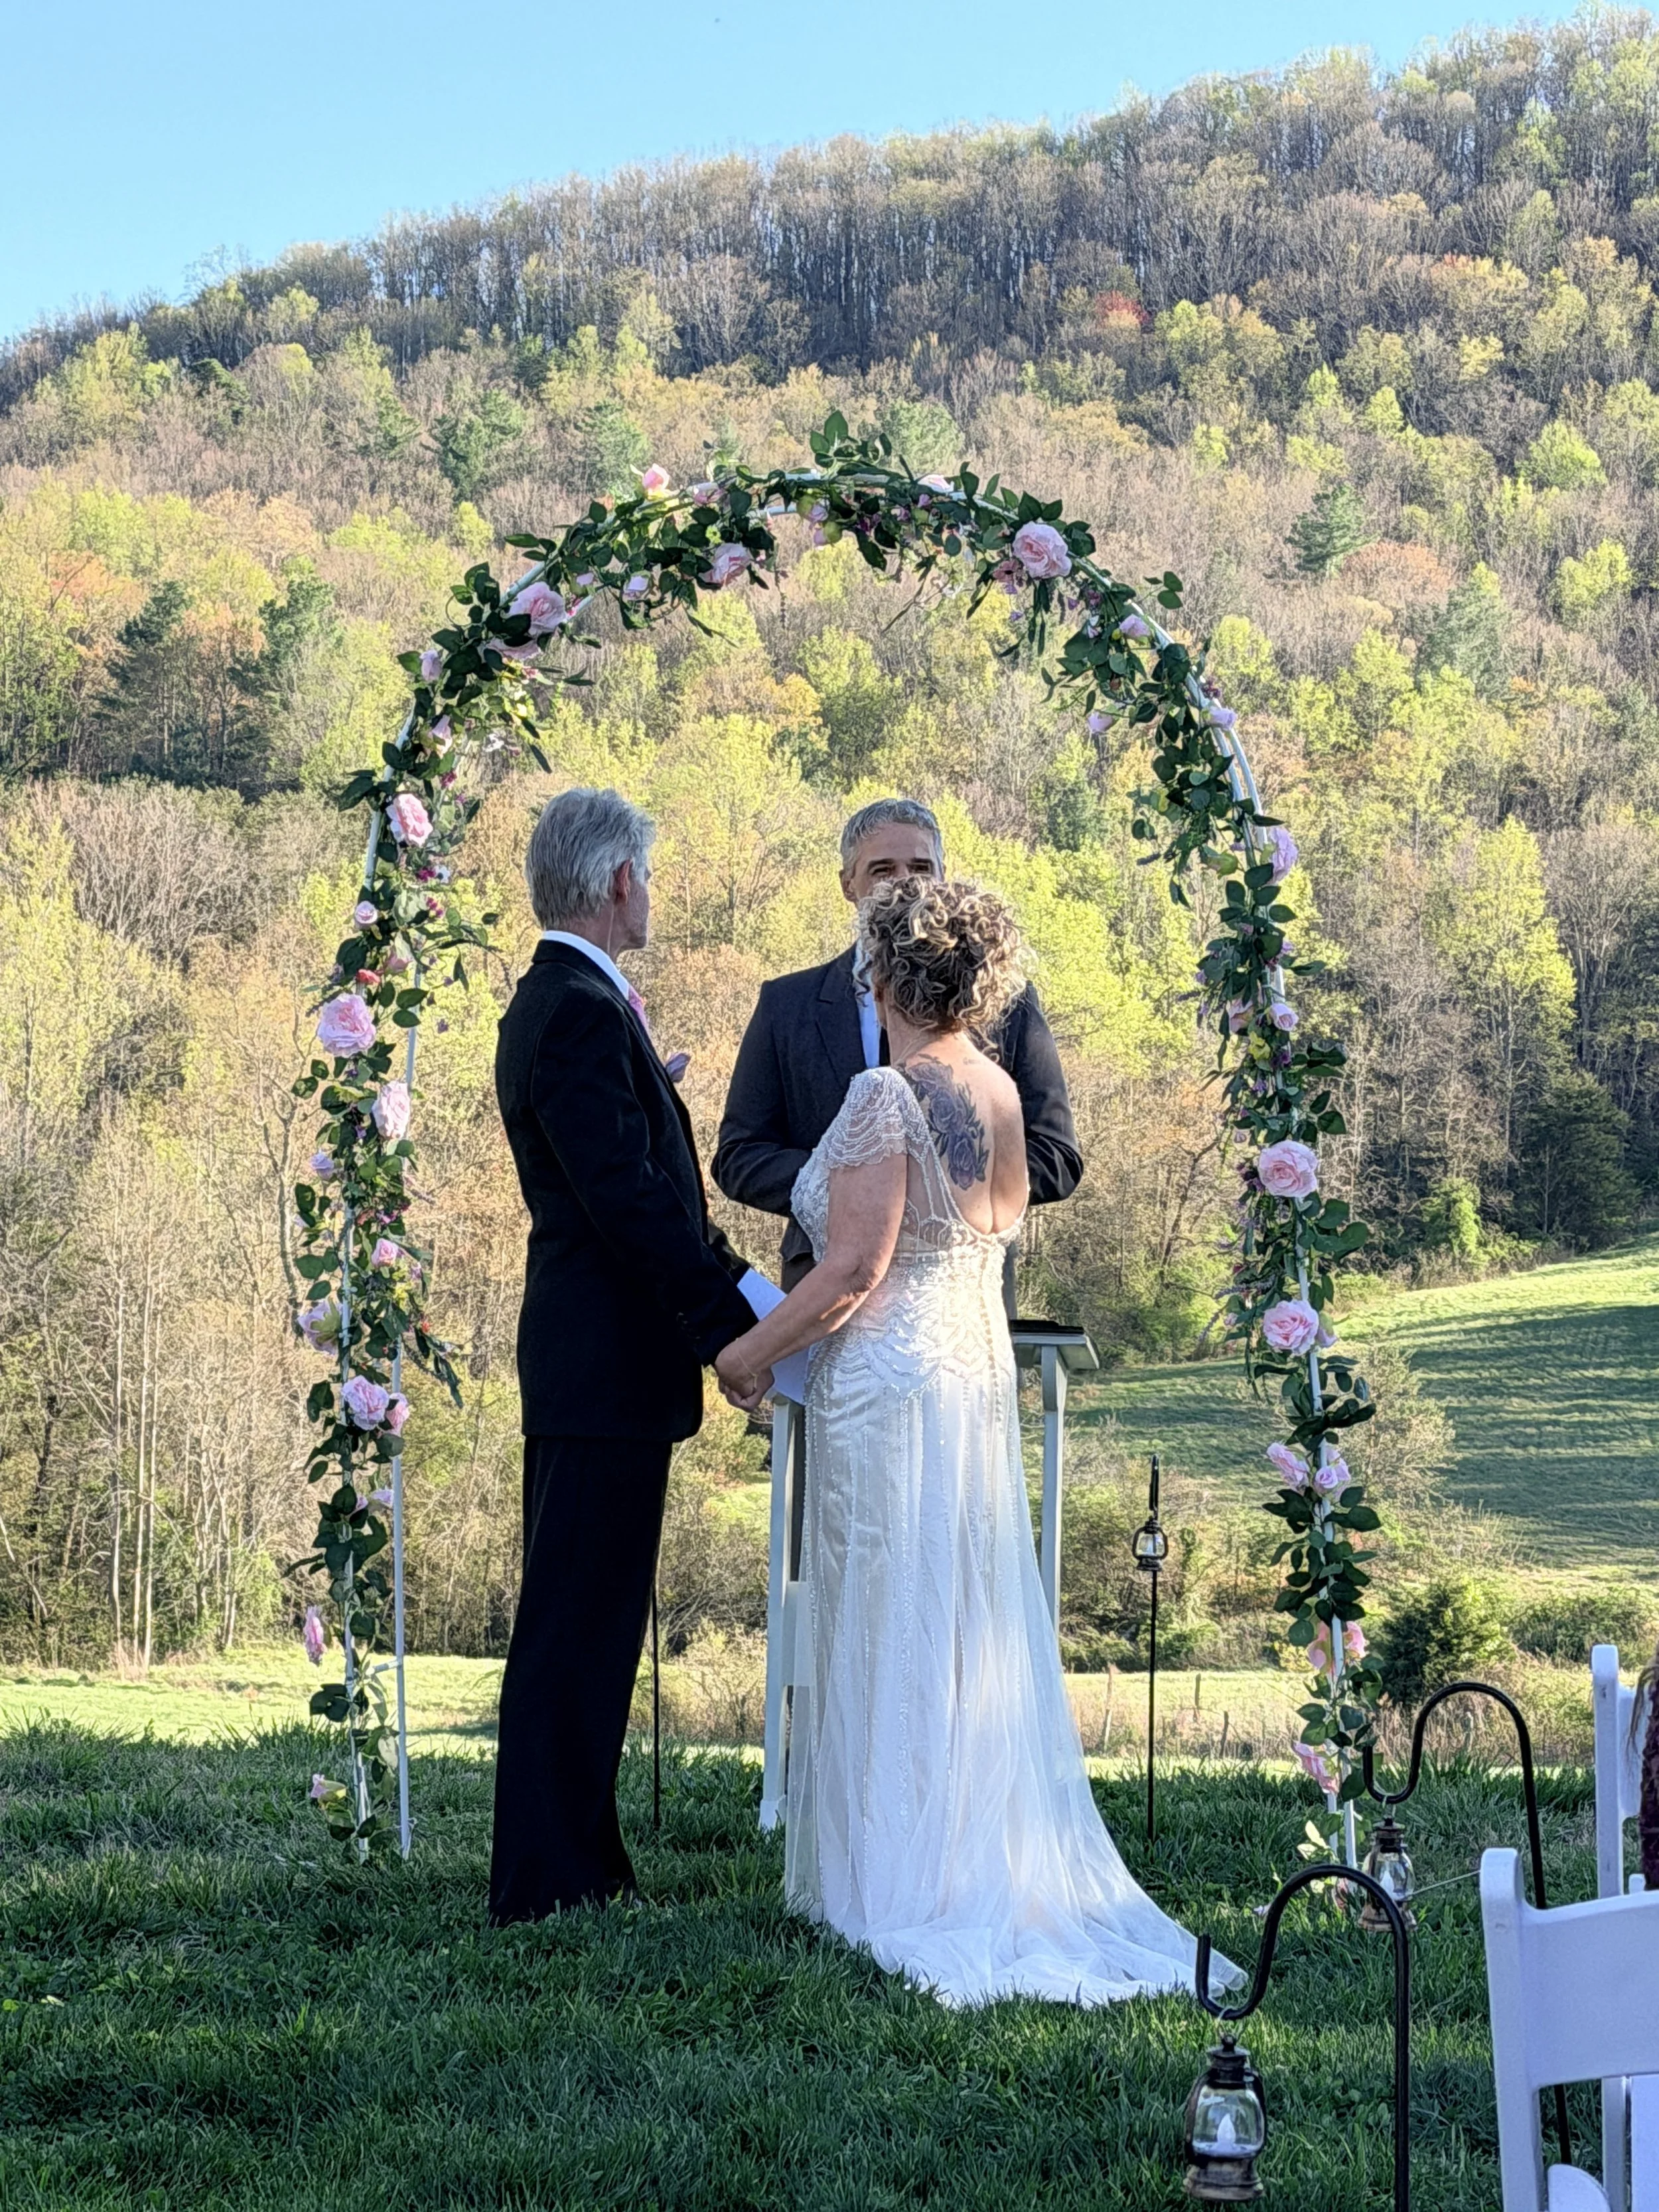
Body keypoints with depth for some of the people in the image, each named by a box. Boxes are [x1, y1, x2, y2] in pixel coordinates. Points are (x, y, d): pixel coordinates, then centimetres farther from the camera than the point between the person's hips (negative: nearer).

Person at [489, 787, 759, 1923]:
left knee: (581, 1617, 16)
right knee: (579, 1625, -5)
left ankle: (574, 1859, 26)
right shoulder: (584, 1011, -17)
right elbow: (627, 1194, -23)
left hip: (583, 1354, 11)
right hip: (610, 1359, -11)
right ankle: (549, 1881, 1)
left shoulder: (552, 1001, 16)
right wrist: (737, 1318, -20)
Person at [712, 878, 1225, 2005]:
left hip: (886, 1380, -7)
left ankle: (898, 1881, 7)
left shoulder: (888, 1096, -17)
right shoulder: (1001, 1091, 6)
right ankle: (999, 1860, 17)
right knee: (977, 1630, 12)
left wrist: (754, 1350, -8)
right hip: (981, 1372, 8)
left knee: (889, 1630, 1)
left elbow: (854, 1270, -20)